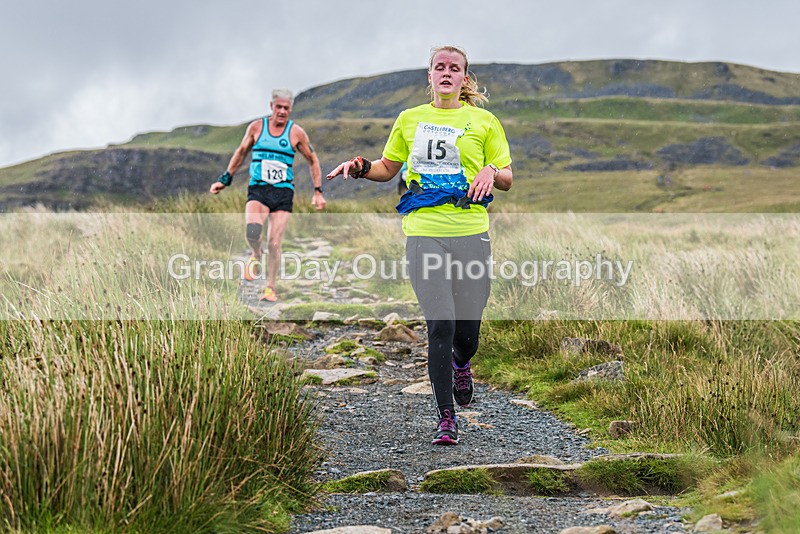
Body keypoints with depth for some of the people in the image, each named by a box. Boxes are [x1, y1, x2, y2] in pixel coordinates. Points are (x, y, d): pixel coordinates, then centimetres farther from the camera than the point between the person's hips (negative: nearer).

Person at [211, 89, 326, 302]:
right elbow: (241, 152, 19)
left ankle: (270, 288, 13)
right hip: (258, 189, 0)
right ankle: (256, 256, 10)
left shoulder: (296, 132, 2)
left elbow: (313, 161, 12)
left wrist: (318, 192, 6)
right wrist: (225, 179, 18)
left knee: (274, 243, -5)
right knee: (252, 231, -26)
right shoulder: (256, 127, 5)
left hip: (283, 192, 0)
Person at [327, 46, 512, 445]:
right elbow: (388, 168, 23)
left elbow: (507, 179, 11)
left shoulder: (484, 121, 8)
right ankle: (446, 418, 3)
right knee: (440, 325, -8)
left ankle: (460, 365, 39)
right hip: (423, 232, 1)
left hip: (471, 232, 0)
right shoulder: (410, 119, 14)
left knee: (467, 329, 1)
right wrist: (361, 167, 4)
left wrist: (491, 172, -11)